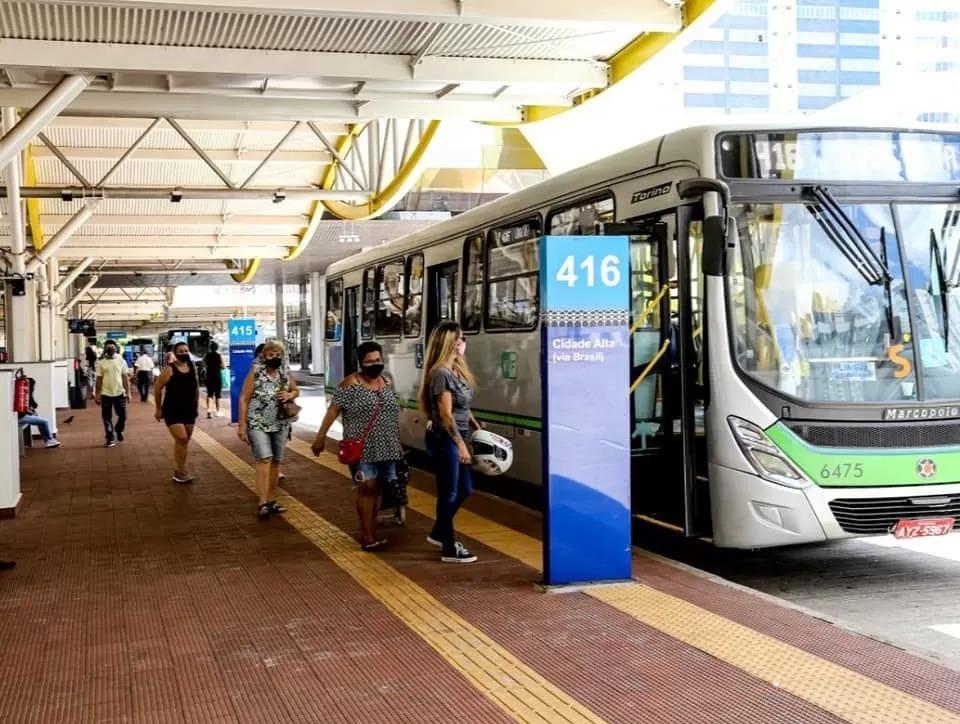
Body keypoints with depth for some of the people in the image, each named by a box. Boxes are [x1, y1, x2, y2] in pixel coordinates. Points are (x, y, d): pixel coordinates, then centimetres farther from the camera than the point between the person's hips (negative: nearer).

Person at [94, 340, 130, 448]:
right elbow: (99, 379, 1)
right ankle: (110, 439, 13)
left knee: (123, 415, 5)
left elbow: (125, 377, 3)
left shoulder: (121, 360, 1)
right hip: (106, 394, -1)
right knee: (107, 418, 4)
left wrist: (128, 392, -1)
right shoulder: (101, 362, -1)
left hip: (119, 393, 1)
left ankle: (119, 431, 33)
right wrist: (97, 395, 0)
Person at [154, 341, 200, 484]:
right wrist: (158, 409, -1)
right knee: (181, 439, -16)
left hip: (189, 410, 6)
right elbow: (157, 389, -4)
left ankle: (178, 470, 24)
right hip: (172, 411, -6)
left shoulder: (192, 368, 5)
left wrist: (196, 405, 15)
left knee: (184, 441, 11)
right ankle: (181, 472, -6)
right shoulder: (169, 370, -11)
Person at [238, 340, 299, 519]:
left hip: (280, 425, 5)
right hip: (258, 425, -5)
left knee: (276, 462, 10)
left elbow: (296, 391, 20)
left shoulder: (286, 375, 5)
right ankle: (262, 503, -19)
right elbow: (244, 399, -9)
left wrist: (289, 395, -5)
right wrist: (242, 425, -14)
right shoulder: (255, 374, -8)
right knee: (264, 460, -16)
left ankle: (272, 500, 21)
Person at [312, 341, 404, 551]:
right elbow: (334, 410, -10)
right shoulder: (351, 383, -8)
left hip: (386, 447, 6)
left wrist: (398, 441, 20)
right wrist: (320, 436, -13)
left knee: (377, 488, 8)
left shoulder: (388, 381, 10)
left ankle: (371, 531, 17)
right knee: (367, 488, -9)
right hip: (362, 447, -6)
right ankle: (367, 535, -5)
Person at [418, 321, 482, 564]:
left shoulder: (457, 370, 11)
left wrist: (477, 428, 11)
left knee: (464, 490, 17)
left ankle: (438, 533, 32)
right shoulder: (441, 374, -18)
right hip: (444, 439, -10)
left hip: (456, 438, 10)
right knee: (449, 493, 0)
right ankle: (449, 549, 10)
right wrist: (461, 444, -21)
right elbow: (446, 414, -21)